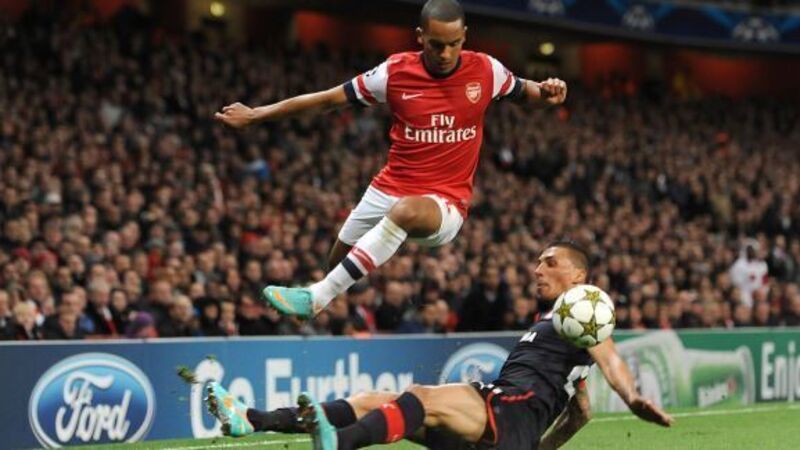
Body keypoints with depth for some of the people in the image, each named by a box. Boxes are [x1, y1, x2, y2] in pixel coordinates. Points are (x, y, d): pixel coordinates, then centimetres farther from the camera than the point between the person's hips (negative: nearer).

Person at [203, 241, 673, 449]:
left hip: (517, 411, -9)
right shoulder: (550, 323, 34)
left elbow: (610, 359, -12)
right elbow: (580, 410, 34)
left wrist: (634, 399, -29)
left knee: (423, 397, -34)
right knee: (371, 400, 0)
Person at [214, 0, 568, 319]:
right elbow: (328, 98, 2)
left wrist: (546, 93, -9)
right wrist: (256, 115, 4)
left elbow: (523, 91, 16)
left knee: (406, 211, -37)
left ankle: (316, 297, -36)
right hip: (389, 189, 4)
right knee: (338, 261, 10)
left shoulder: (485, 70, -5)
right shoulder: (395, 72, -5)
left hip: (445, 202, -4)